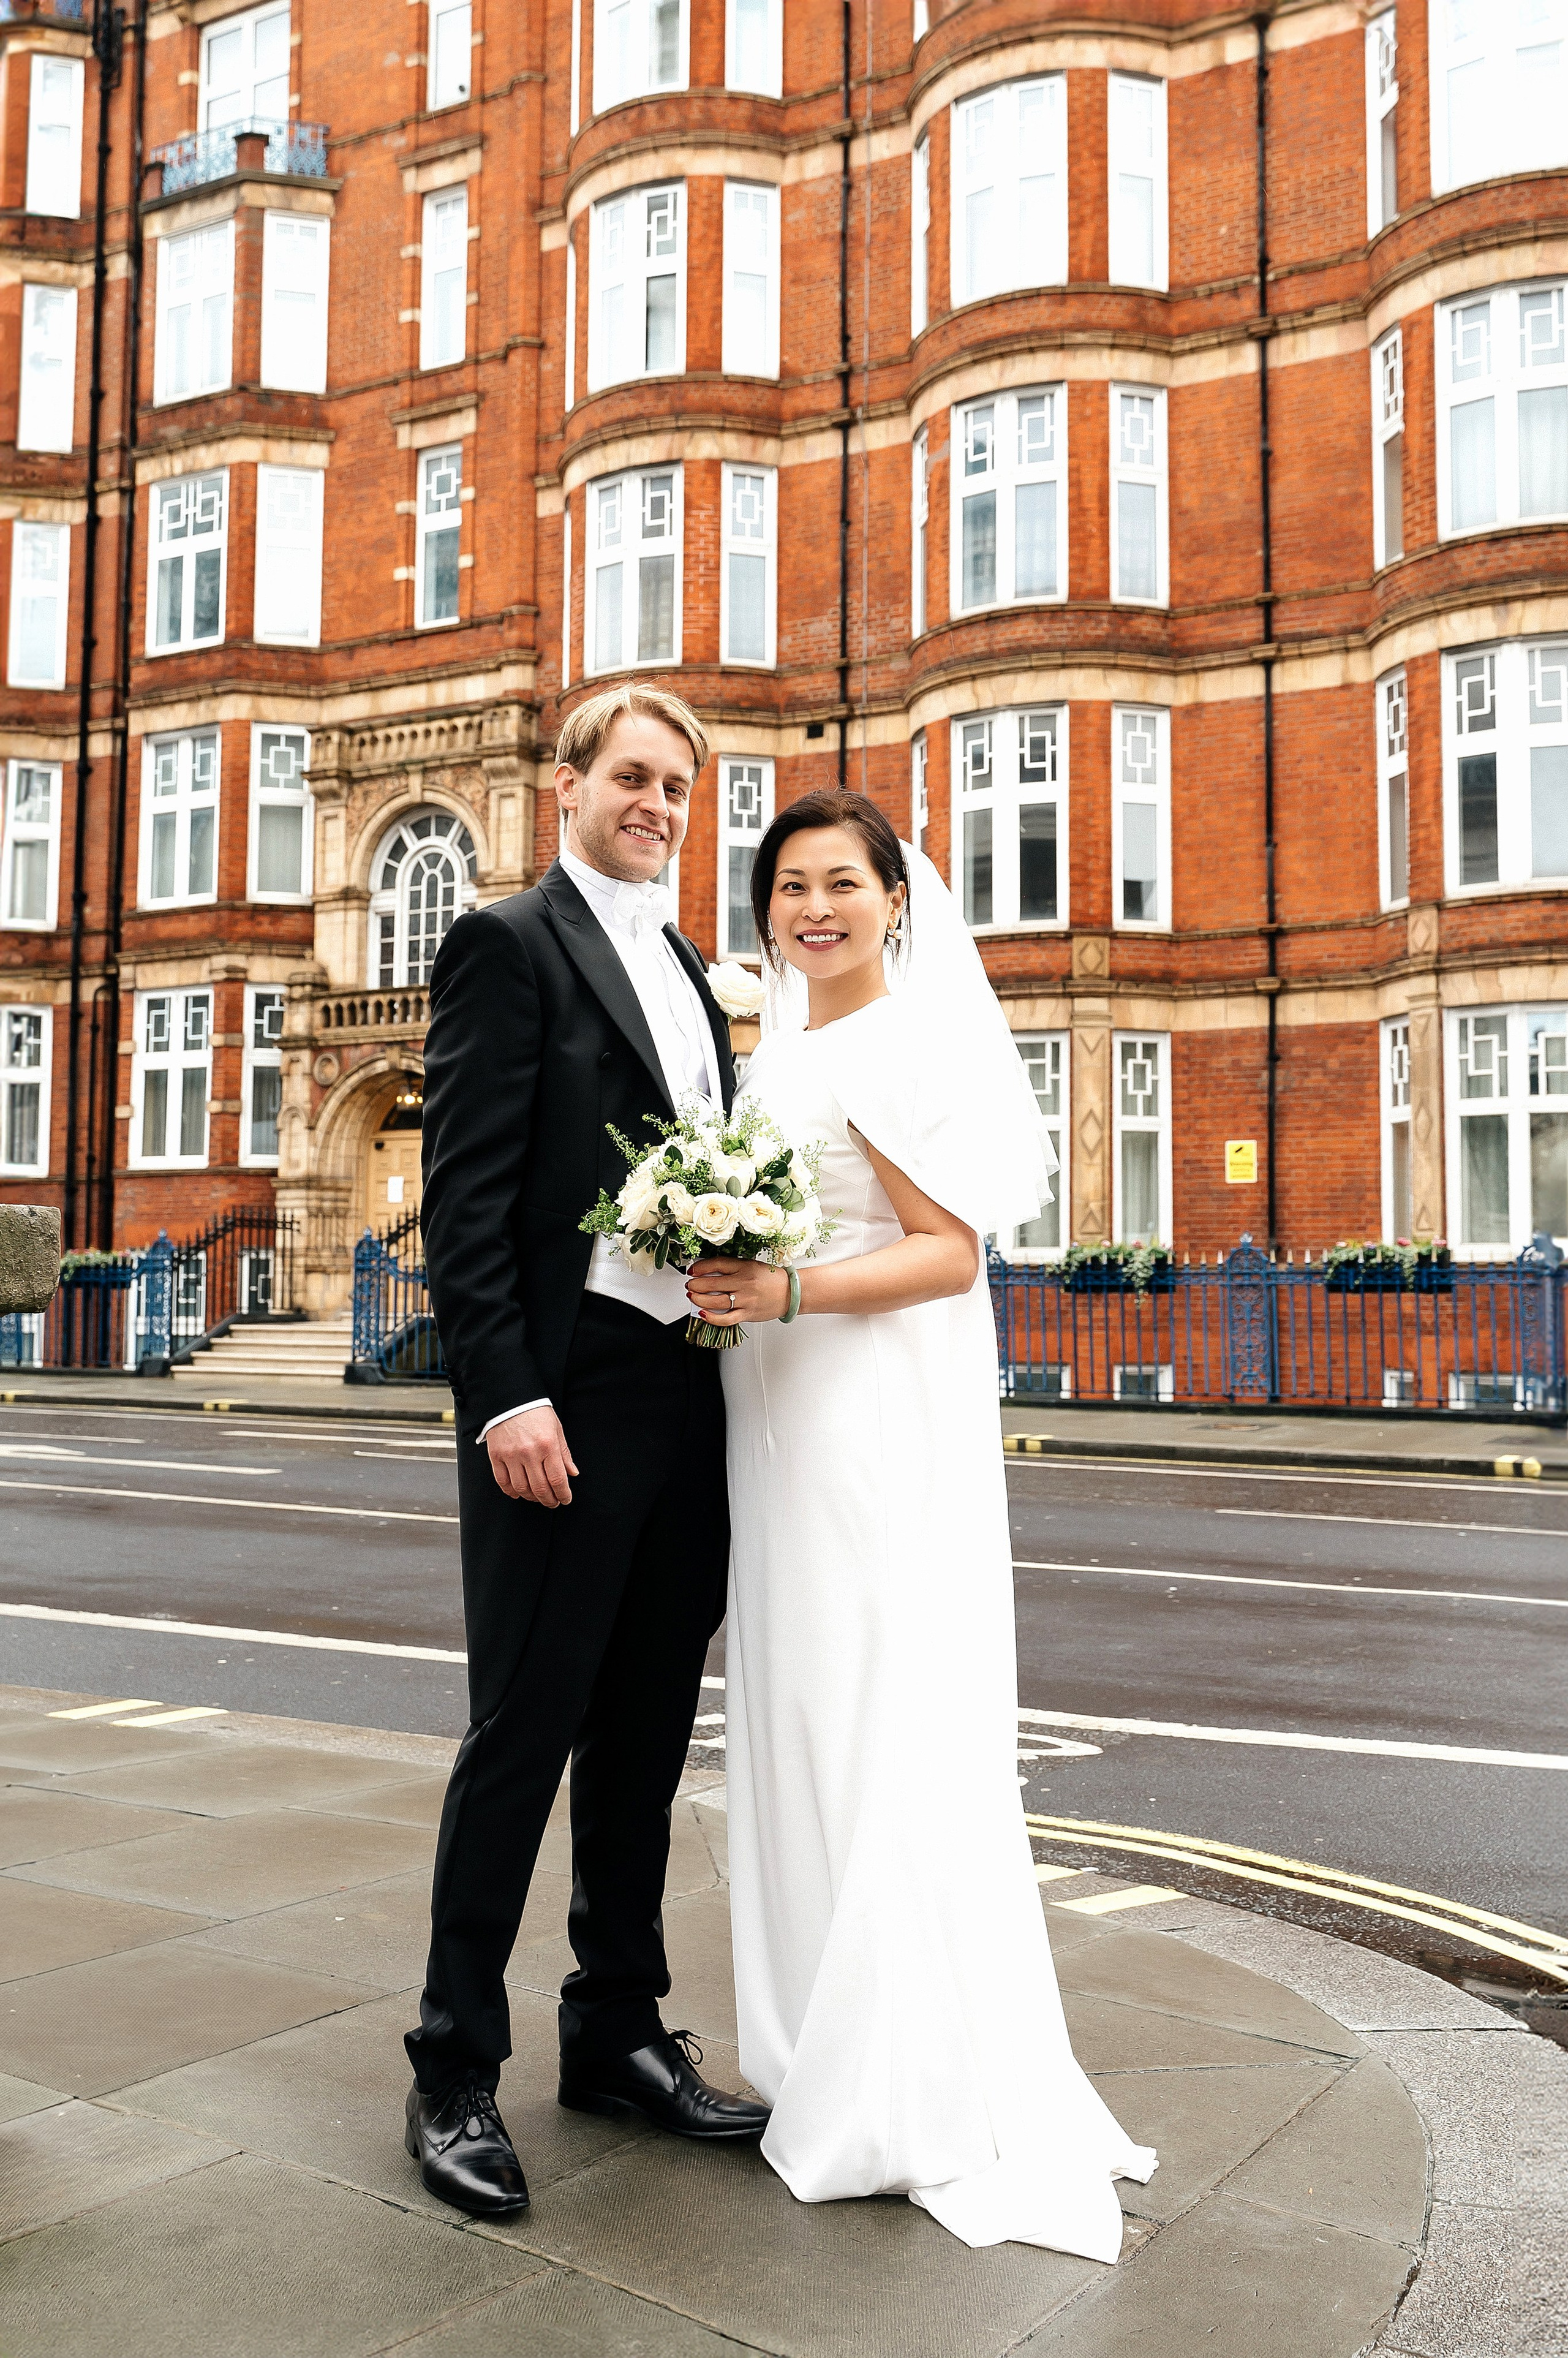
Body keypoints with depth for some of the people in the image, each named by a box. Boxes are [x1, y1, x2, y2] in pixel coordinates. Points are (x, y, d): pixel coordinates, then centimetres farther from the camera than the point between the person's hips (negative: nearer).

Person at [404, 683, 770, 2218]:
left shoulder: (687, 969, 20)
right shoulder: (509, 944, -3)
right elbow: (463, 1191, -12)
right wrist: (506, 1394, -20)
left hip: (689, 1400, 7)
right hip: (565, 1401, -7)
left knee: (648, 1734, 13)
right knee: (523, 1729, 0)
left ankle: (619, 2035, 27)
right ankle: (454, 2073, 15)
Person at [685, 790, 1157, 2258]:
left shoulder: (914, 1040, -8)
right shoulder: (772, 1055, 17)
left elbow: (948, 1254, -13)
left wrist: (790, 1292, -24)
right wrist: (719, 1287, 9)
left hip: (881, 1419, -8)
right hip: (775, 1415, 9)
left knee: (880, 1723, -4)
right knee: (790, 1721, 11)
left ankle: (918, 2100, 8)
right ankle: (821, 2056, 24)